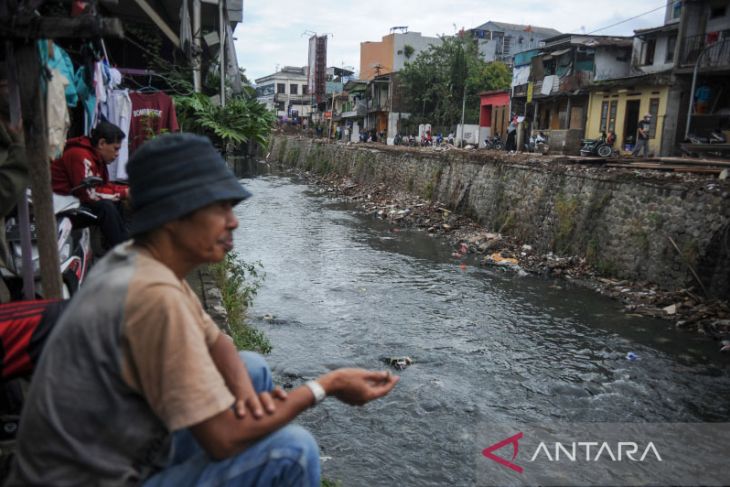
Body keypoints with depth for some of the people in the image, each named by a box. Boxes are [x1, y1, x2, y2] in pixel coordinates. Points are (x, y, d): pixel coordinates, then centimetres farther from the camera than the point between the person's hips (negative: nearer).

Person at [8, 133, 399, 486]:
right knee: (292, 448, -16)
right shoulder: (154, 294, -29)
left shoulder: (131, 261, -1)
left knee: (253, 368, 10)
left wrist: (242, 386, -12)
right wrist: (325, 386, -16)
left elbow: (215, 341, 9)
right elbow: (223, 438, -27)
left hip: (125, 449, 9)